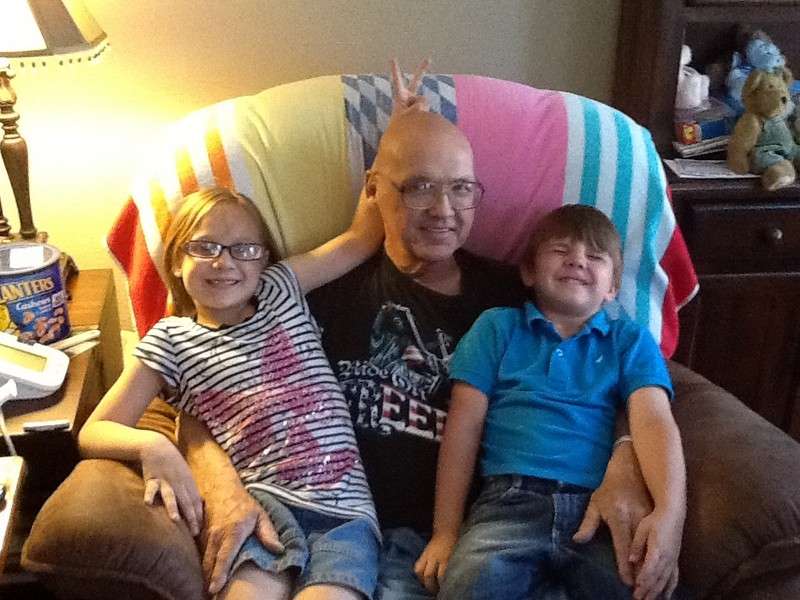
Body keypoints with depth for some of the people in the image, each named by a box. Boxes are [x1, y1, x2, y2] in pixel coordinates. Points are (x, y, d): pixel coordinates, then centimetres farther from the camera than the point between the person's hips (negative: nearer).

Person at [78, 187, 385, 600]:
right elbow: (94, 432, 8)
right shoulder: (171, 339, 11)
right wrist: (151, 445, -12)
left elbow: (361, 238, 15)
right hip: (258, 501, -1)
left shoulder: (281, 291, 18)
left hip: (343, 507, 2)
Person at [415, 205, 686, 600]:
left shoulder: (630, 340, 18)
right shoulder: (497, 326, 17)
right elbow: (464, 426, 10)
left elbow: (653, 422, 1)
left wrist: (669, 513, -18)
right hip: (511, 498, -1)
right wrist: (446, 532, 3)